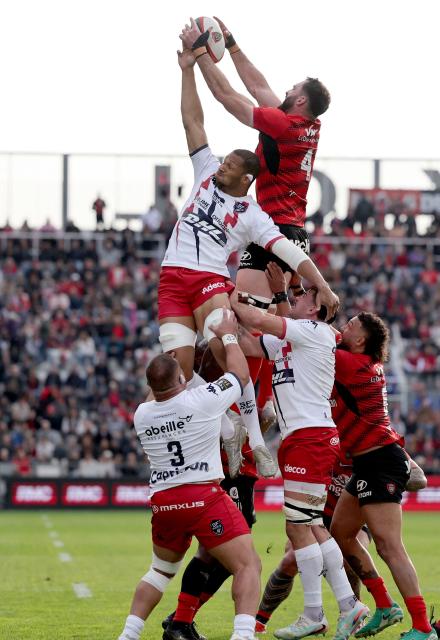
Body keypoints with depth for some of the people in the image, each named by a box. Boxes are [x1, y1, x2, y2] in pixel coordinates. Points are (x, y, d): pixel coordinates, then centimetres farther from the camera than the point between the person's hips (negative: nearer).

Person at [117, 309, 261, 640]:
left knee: (161, 569, 26)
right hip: (204, 498, -6)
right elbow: (241, 374, 8)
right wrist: (229, 335, 20)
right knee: (248, 566, -5)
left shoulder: (142, 414, 4)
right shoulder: (202, 400, -9)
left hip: (163, 501, 6)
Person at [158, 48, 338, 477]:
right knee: (179, 366, -13)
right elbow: (192, 122, 15)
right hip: (172, 280, 4)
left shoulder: (252, 216, 4)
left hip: (211, 280, -4)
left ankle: (255, 439, -27)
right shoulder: (207, 175, 16)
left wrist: (322, 285, -18)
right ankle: (228, 432, 2)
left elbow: (290, 252, -5)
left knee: (226, 352, -30)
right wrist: (187, 70, 12)